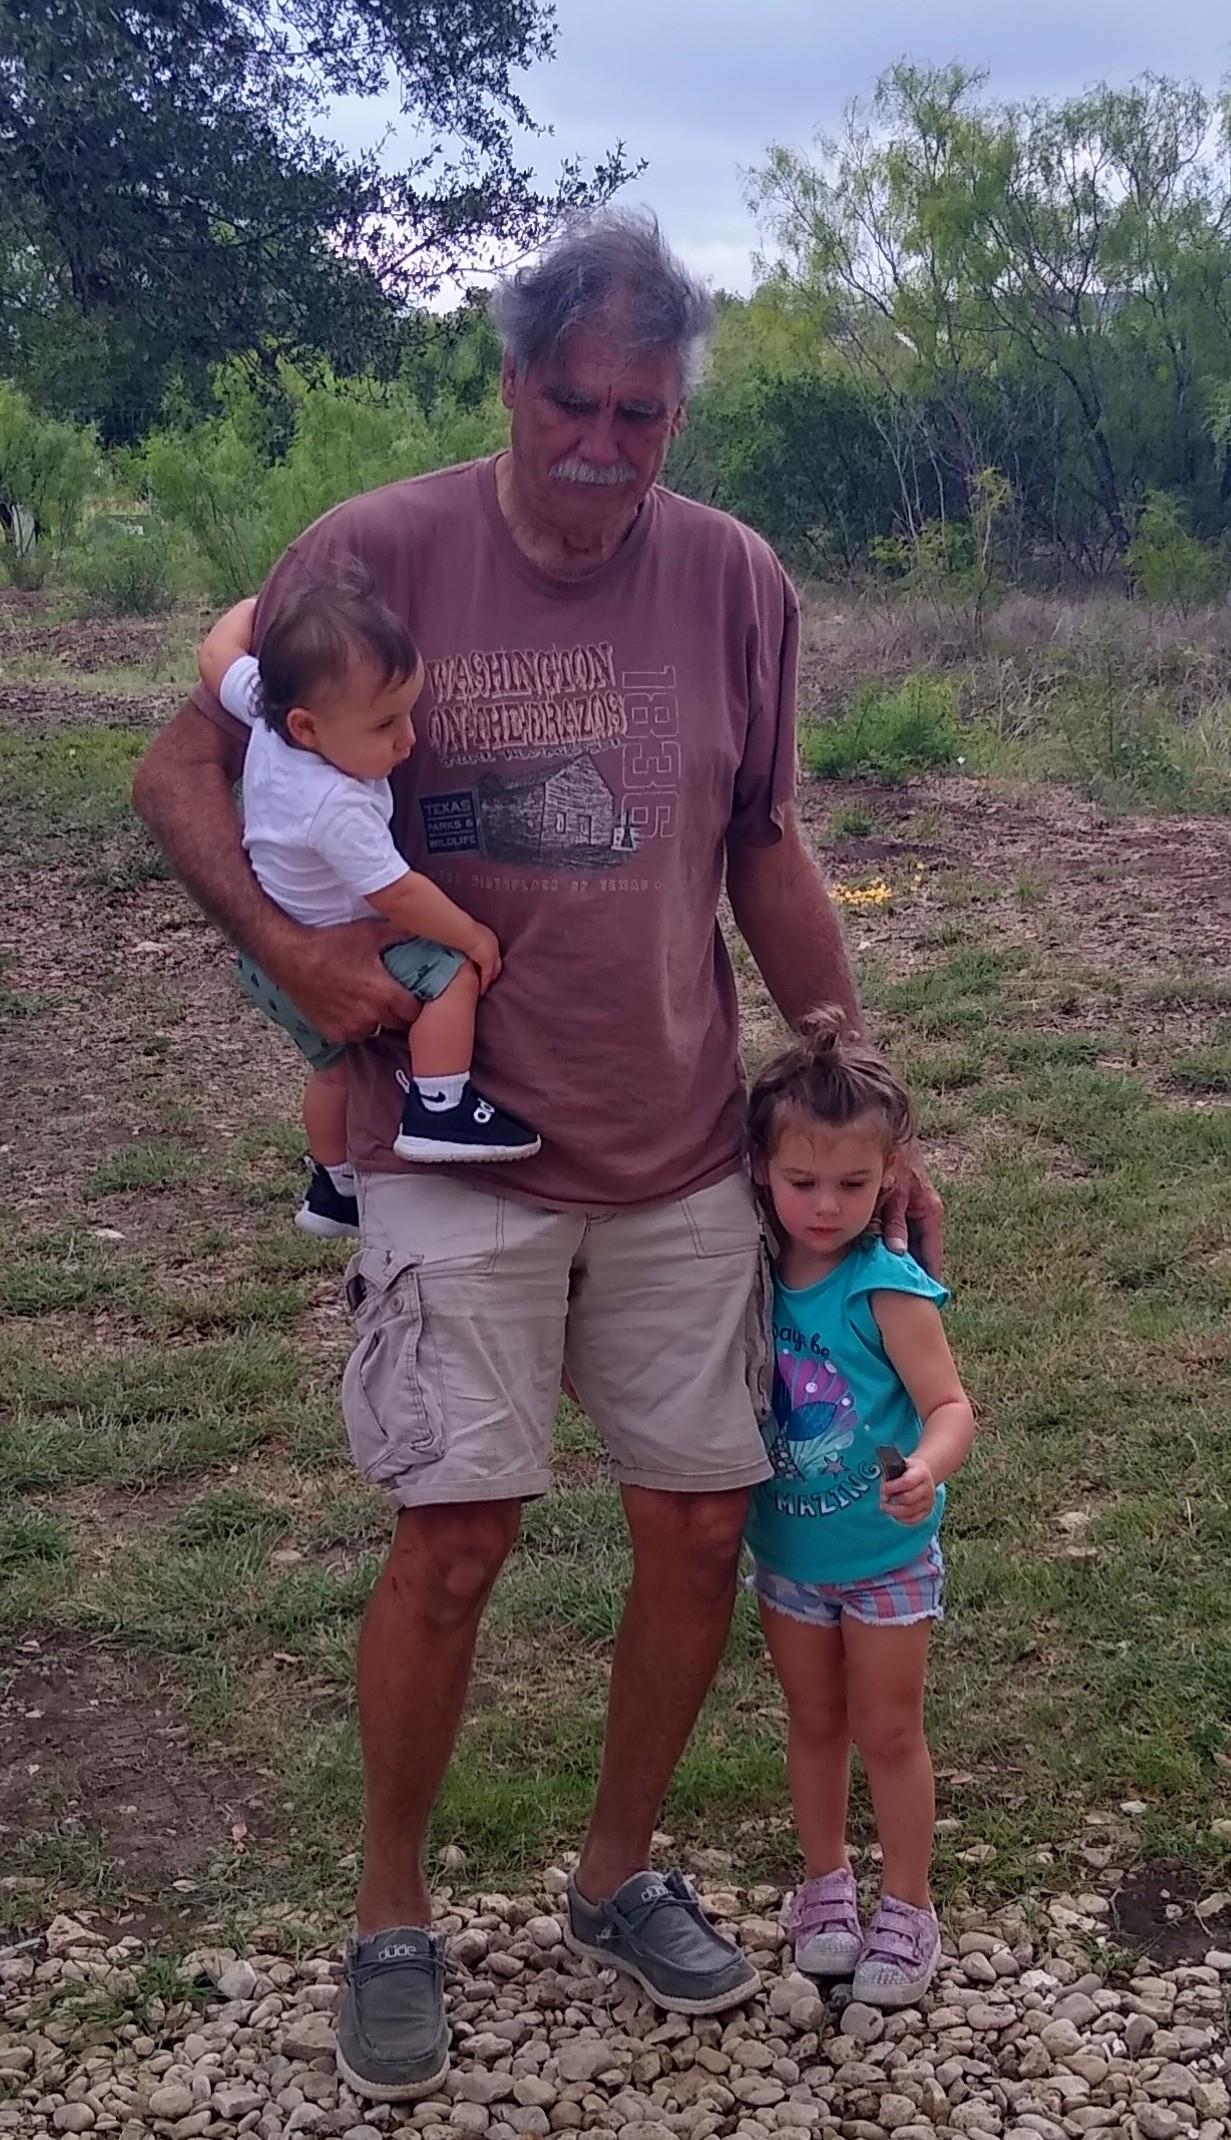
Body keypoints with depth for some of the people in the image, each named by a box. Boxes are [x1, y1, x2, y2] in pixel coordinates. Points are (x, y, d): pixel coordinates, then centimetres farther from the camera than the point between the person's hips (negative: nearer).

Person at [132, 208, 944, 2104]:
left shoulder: (735, 579, 1)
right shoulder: (379, 554, -8)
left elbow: (771, 859, 10)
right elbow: (184, 771, -2)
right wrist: (292, 951, -20)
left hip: (687, 1156, 4)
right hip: (460, 1149, -3)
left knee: (703, 1528, 7)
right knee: (456, 1537, -4)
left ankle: (621, 1873, 31)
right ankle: (393, 1920, 21)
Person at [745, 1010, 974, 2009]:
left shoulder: (889, 1288, -24)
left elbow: (951, 1407, -27)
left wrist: (924, 1469, -46)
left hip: (885, 1557, -4)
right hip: (786, 1552, 4)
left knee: (889, 1731, 11)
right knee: (814, 1722, 19)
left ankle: (908, 1908, 28)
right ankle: (826, 1879, 38)